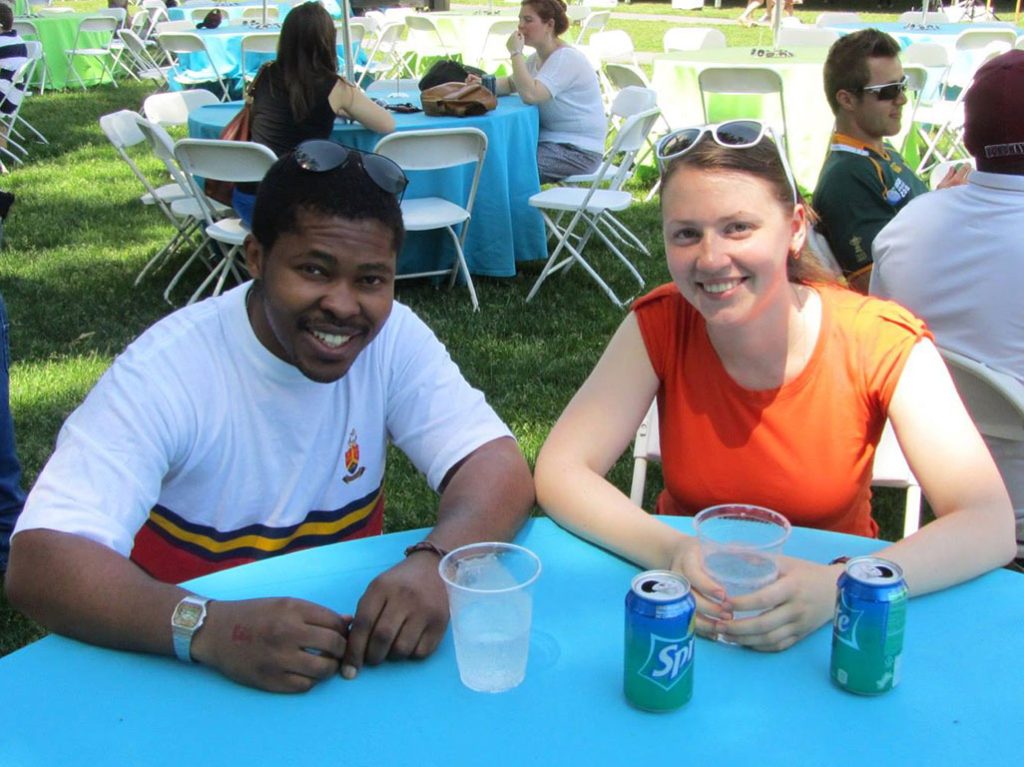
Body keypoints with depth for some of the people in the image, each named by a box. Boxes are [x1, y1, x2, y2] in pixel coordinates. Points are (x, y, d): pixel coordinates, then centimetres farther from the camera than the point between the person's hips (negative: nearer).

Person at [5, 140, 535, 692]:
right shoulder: (165, 371, -19)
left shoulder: (394, 337, -8)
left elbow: (500, 469, -14)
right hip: (188, 672, -2)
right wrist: (210, 628, -43)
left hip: (349, 657, 3)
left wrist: (434, 563, -34)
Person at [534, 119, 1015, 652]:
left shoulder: (880, 343, -16)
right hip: (690, 603, 0)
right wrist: (671, 553, -34)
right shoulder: (660, 325, -13)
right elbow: (558, 471, -17)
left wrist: (839, 586, -37)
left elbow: (991, 524, -22)